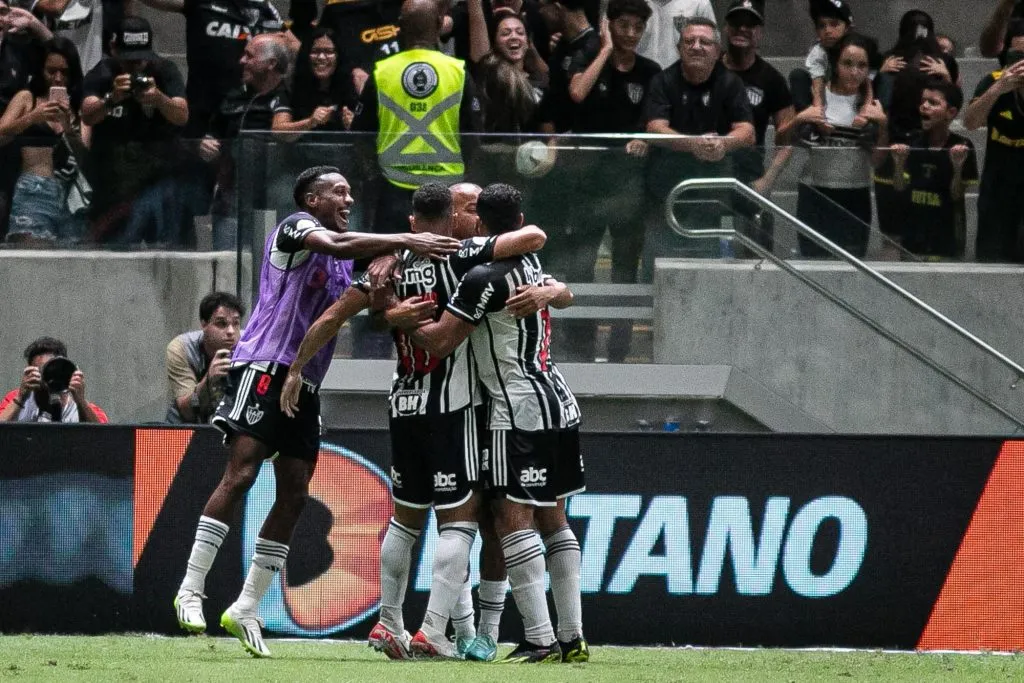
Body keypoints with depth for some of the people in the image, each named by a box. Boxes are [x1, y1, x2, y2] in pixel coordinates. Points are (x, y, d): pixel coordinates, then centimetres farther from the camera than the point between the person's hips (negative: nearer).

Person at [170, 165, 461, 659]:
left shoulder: (340, 262, 21)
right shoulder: (295, 228, -3)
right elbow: (335, 244, -23)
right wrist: (406, 242, -28)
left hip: (304, 386, 9)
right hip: (264, 367, -9)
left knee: (294, 494, 3)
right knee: (241, 474, -17)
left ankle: (245, 609, 7)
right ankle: (190, 591, -16)